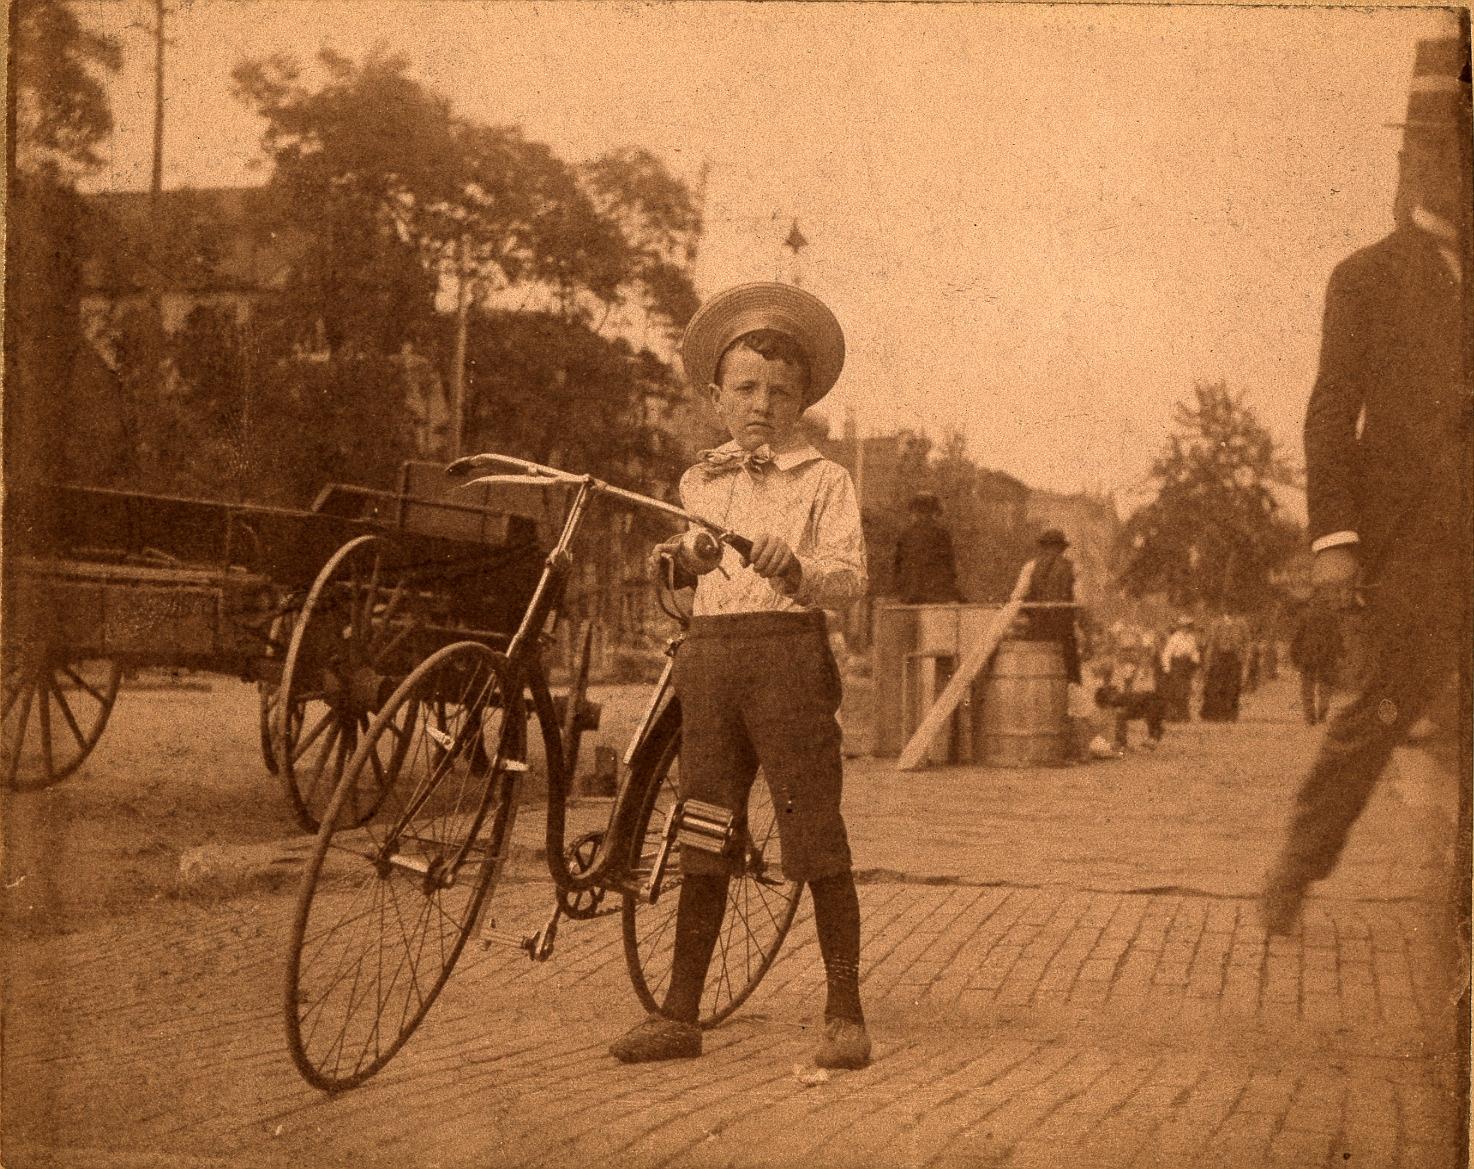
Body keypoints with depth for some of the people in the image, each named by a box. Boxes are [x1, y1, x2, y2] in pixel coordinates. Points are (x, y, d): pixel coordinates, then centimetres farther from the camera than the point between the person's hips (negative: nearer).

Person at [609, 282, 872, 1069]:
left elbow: (851, 575, -9)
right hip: (708, 655, 5)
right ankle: (680, 1015, 12)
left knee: (816, 835, -5)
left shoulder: (824, 480, 4)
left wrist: (796, 570, -27)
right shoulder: (699, 483, 18)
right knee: (702, 839, 7)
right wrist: (675, 561, 7)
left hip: (788, 651, -4)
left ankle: (844, 1013, 4)